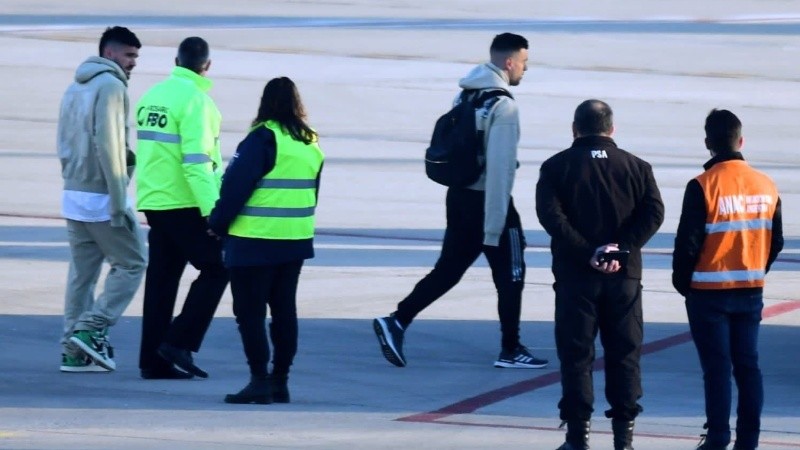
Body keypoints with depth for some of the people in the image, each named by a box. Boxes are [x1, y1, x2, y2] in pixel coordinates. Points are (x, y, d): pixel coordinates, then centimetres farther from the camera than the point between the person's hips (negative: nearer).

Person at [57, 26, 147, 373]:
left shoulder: (74, 89, 17)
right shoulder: (110, 86, -11)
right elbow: (107, 144, -18)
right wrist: (119, 202, -18)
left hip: (73, 194, 8)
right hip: (102, 197, -8)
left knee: (82, 272, 9)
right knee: (131, 264, 1)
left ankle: (74, 350, 7)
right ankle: (91, 330, -8)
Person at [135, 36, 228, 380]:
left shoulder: (152, 95, 11)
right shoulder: (194, 99, -14)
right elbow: (196, 160, -21)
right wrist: (212, 209, -23)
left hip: (154, 200, 8)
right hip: (185, 204, -8)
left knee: (162, 277, 10)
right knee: (216, 268, 2)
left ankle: (153, 360, 10)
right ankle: (180, 342, -6)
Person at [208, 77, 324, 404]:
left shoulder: (263, 138, -14)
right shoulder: (311, 145, 9)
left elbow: (236, 186, -14)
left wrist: (218, 223, -3)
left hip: (255, 241, -7)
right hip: (296, 241, 7)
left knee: (250, 312, -2)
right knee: (284, 310, 13)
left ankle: (259, 380, -8)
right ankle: (279, 380, 15)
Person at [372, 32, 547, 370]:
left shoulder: (466, 96, 8)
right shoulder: (504, 107, -18)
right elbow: (500, 169, -21)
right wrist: (493, 226, -20)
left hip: (459, 196, 7)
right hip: (487, 201, -7)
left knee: (448, 269, 11)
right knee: (510, 275, 7)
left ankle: (396, 322, -2)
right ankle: (511, 351, 16)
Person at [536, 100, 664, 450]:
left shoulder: (557, 167, 1)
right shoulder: (636, 167, 6)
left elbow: (550, 214, -13)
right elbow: (653, 212, -7)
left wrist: (586, 252, -14)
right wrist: (622, 249, -12)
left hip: (575, 275, -2)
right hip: (624, 275, 2)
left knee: (575, 353, 4)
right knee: (624, 352, 8)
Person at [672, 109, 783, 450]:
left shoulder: (703, 186, -15)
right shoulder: (766, 186, 1)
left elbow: (688, 242, -13)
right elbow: (776, 242, 8)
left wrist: (682, 282, 2)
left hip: (710, 292, -4)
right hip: (751, 292, 4)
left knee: (716, 367, 0)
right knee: (747, 365, 9)